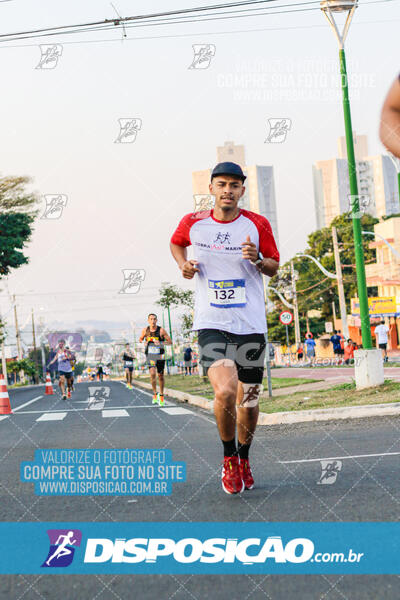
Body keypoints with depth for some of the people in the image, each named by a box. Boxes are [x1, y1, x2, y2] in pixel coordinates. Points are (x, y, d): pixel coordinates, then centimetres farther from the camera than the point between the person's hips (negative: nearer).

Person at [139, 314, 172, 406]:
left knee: (160, 376, 9)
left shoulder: (161, 330, -10)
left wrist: (160, 343, -23)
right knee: (152, 373, -21)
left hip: (160, 356, 0)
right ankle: (155, 394, -5)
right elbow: (140, 339, 17)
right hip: (150, 355, 0)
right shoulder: (145, 330, -1)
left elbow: (170, 341, -7)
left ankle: (161, 395, 27)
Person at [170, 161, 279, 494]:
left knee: (249, 399, 9)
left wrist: (258, 260, -12)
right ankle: (229, 457, 3)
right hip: (211, 324, -1)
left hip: (251, 325, 2)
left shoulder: (257, 224, 0)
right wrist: (184, 264, 3)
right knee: (225, 391, -22)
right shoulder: (192, 223, 1)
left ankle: (244, 460, 34)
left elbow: (274, 267, 10)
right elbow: (176, 243, 23)